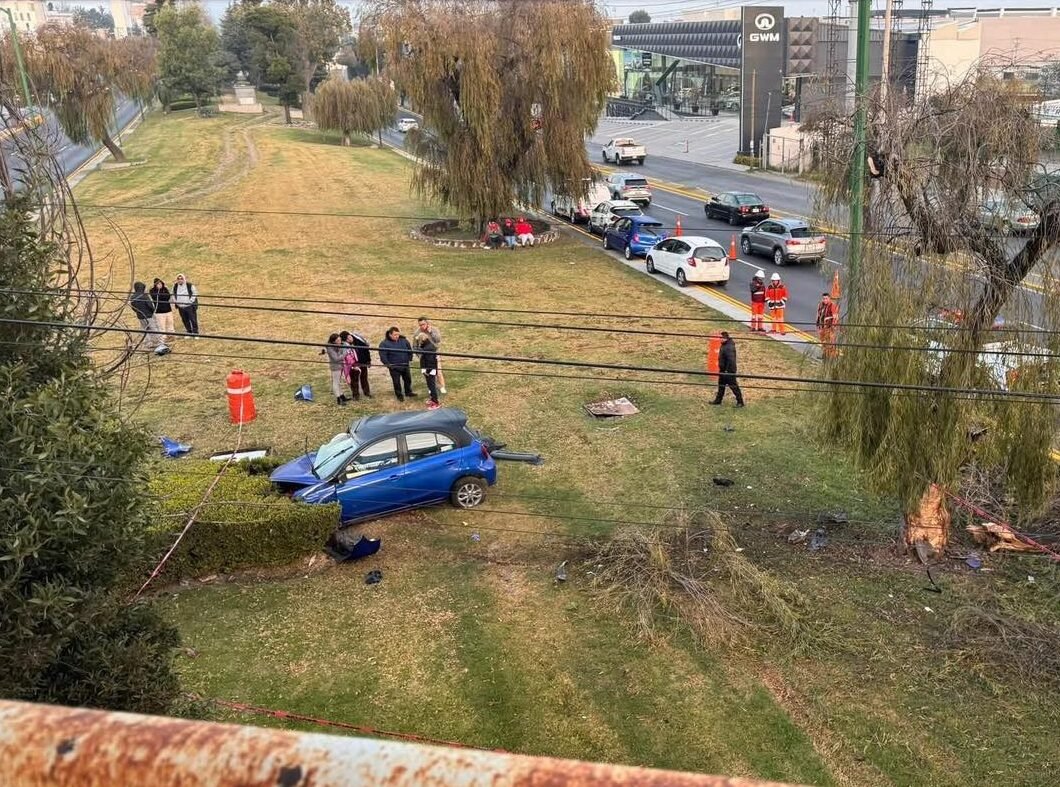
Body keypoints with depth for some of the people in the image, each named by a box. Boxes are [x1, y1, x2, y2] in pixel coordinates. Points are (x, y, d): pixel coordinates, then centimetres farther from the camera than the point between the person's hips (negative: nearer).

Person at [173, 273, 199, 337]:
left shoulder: (190, 285, -10)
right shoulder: (175, 286, 4)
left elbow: (195, 294, -5)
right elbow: (173, 294, 17)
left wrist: (190, 301, -13)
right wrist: (175, 301, 3)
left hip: (190, 306, -5)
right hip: (181, 307, 5)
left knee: (193, 320, -3)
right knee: (185, 321, 11)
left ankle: (195, 333, 5)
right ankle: (189, 333, 24)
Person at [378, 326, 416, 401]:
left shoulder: (403, 340, -2)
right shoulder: (384, 343, -16)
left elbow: (409, 350, 13)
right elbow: (382, 355, -16)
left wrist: (410, 359, 9)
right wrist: (387, 364, -17)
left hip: (405, 365, 4)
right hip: (394, 367, -4)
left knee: (408, 379, 19)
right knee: (396, 382, 5)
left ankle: (408, 392, 40)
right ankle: (399, 395, 22)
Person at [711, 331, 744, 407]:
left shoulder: (729, 347, -23)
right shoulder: (724, 345, 10)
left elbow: (731, 360, -28)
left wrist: (727, 370, -26)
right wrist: (721, 368, 21)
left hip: (729, 370, -11)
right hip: (723, 370, 11)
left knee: (733, 386, -4)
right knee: (721, 385, 18)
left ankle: (740, 402, 2)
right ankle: (718, 400, 29)